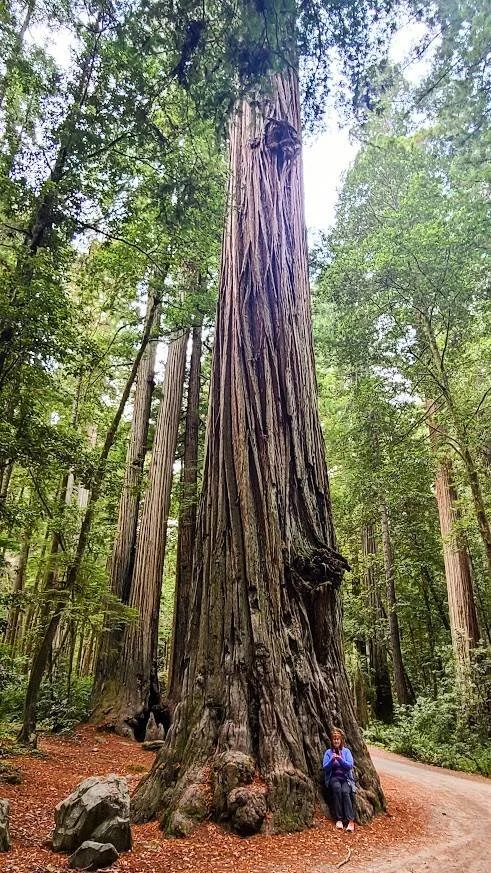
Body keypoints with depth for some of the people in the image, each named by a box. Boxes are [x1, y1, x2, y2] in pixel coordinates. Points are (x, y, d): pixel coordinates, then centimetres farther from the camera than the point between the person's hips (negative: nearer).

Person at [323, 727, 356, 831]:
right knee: (337, 788, -33)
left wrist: (340, 759, -19)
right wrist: (332, 760, -18)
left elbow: (350, 765, -5)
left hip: (346, 777, 0)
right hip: (333, 777, 0)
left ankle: (351, 820, -31)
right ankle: (339, 819, -27)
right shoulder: (328, 752, 7)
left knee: (345, 791, -31)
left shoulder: (346, 751, 7)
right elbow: (325, 767, -1)